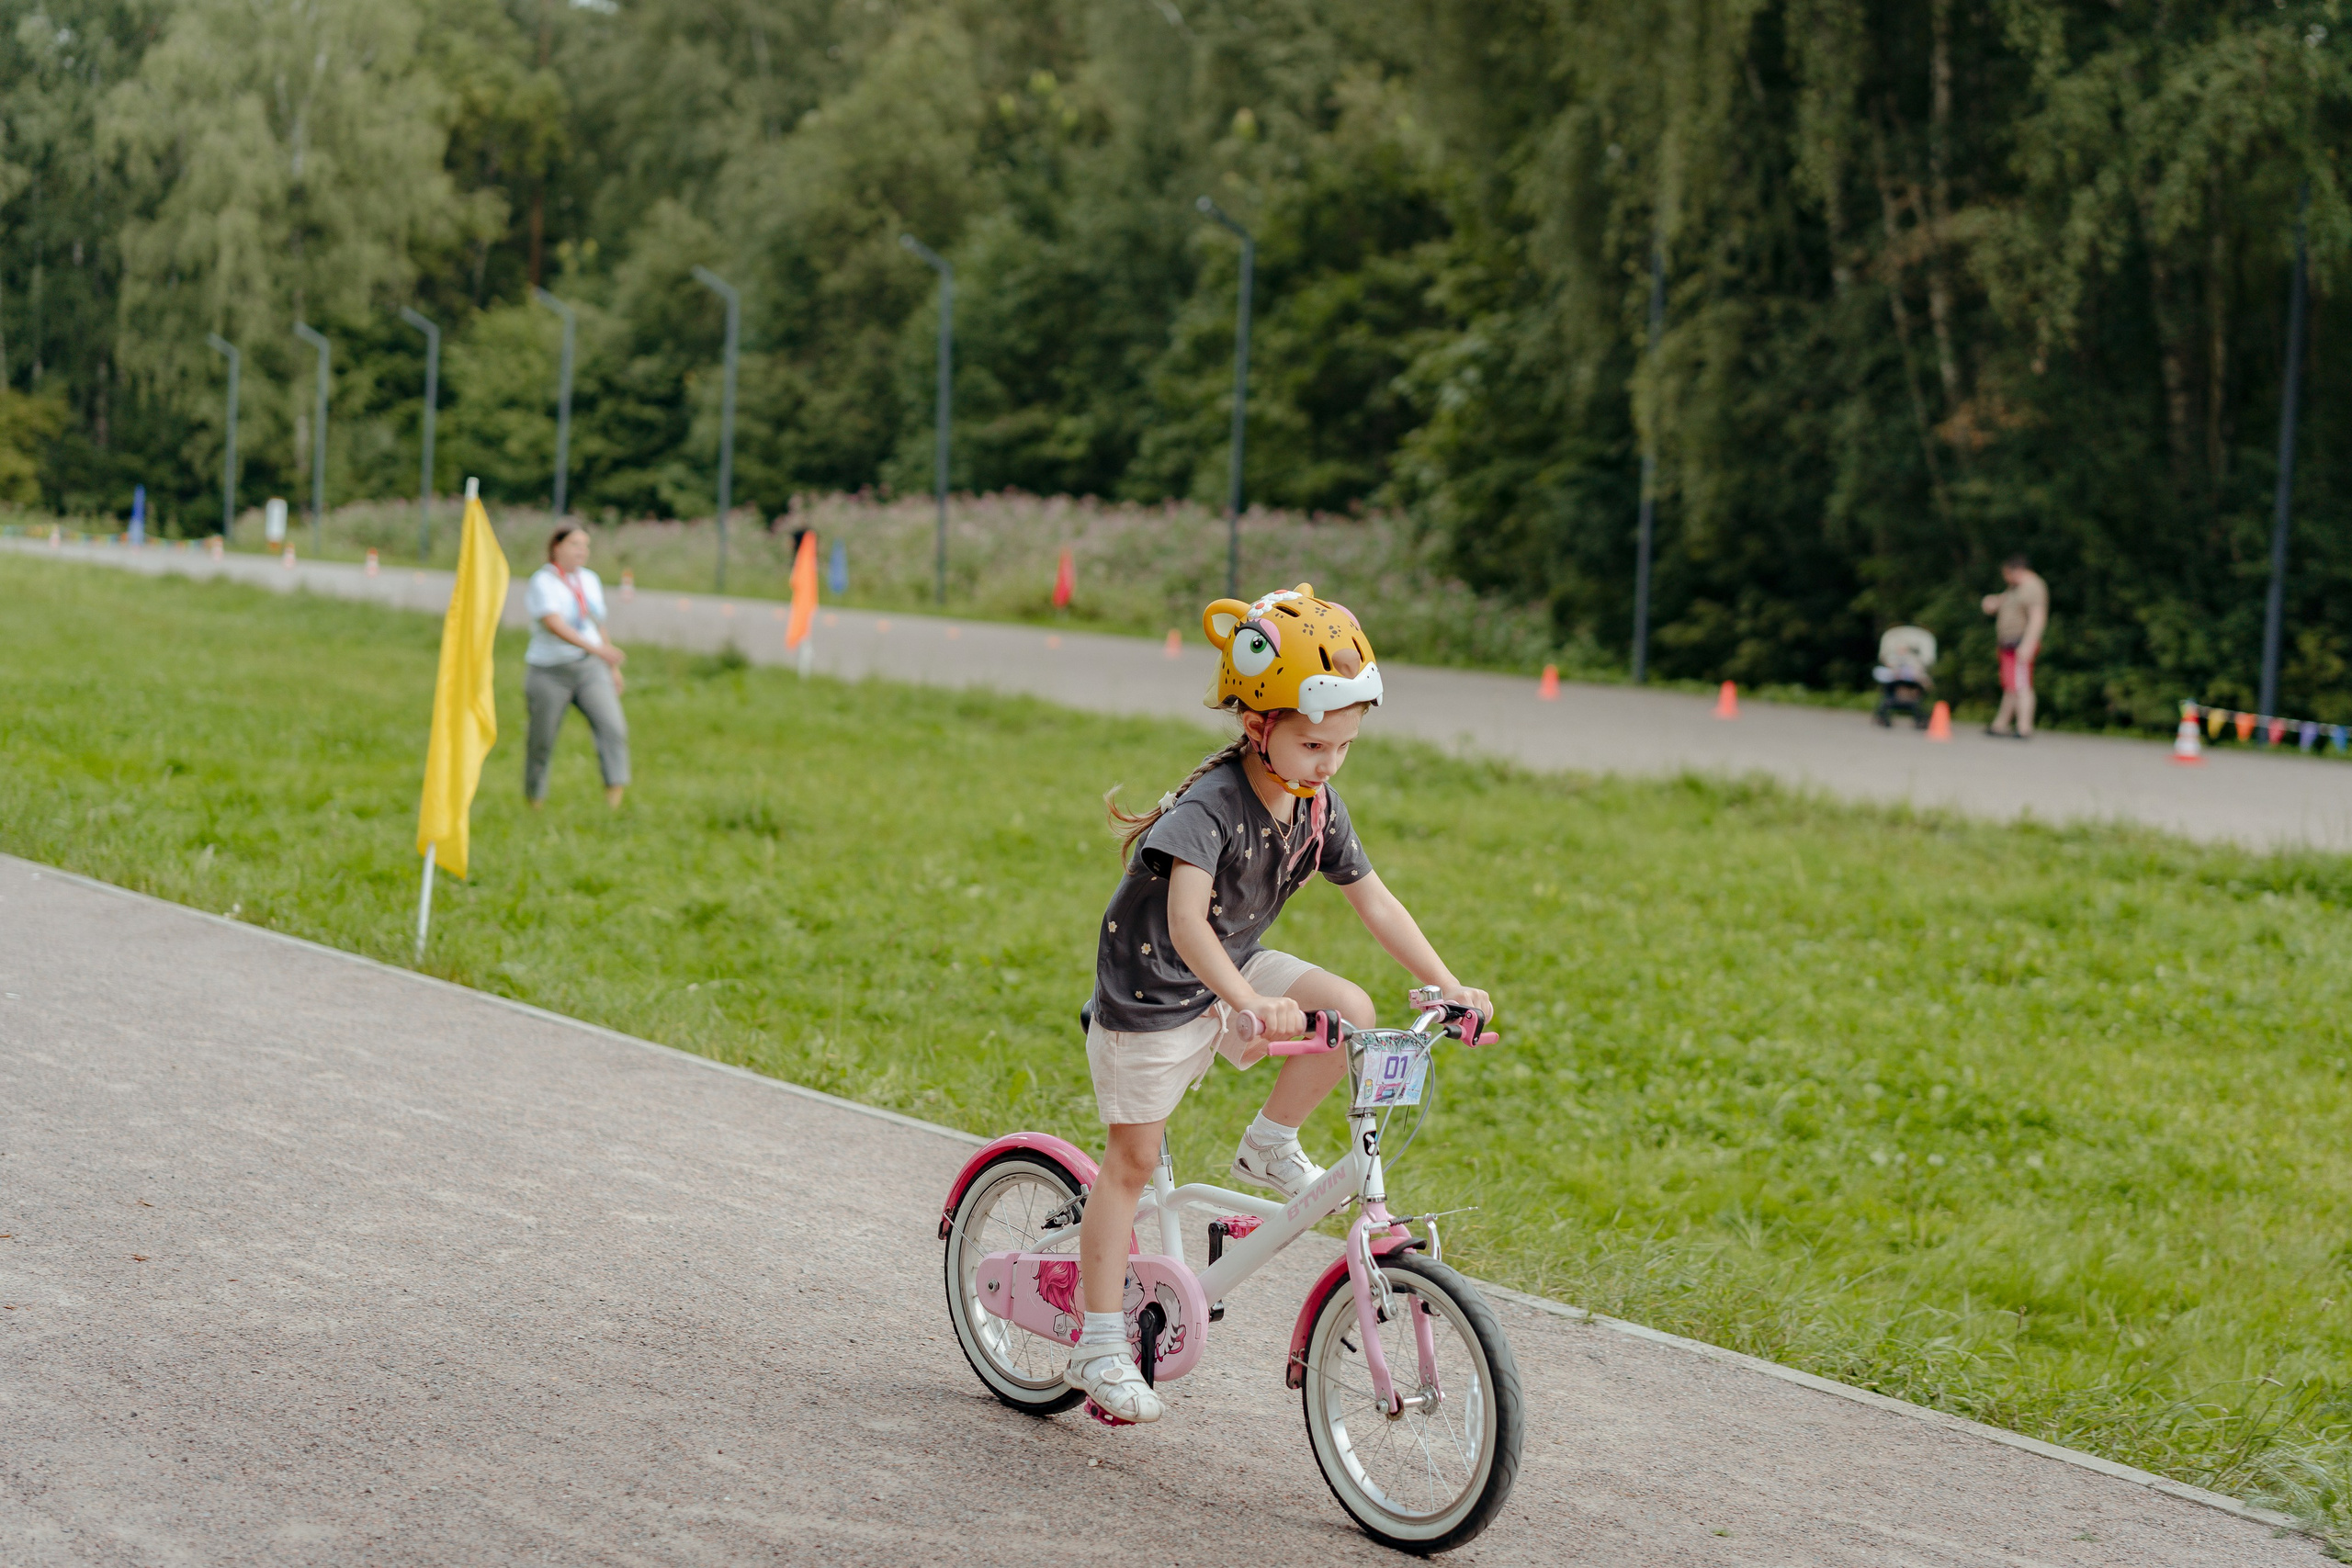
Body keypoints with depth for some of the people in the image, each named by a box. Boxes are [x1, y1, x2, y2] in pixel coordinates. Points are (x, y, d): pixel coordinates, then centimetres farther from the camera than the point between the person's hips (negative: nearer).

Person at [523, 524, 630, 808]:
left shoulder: (589, 580, 7)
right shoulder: (543, 584, -14)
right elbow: (555, 625, -29)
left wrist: (613, 668, 18)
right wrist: (596, 649, -41)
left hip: (589, 669, 4)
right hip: (549, 674, -4)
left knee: (612, 726, -19)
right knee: (541, 742, 6)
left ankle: (615, 793, -26)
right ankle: (534, 799, 29)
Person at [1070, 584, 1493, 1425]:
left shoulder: (1318, 806, -8)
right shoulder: (1210, 806, -30)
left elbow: (1374, 900, 0)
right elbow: (1186, 920, -43)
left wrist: (1450, 986, -8)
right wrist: (1250, 1004, -58)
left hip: (1236, 971, 6)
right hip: (1151, 989, -6)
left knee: (1351, 1011, -16)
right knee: (1134, 1159, 0)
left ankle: (1270, 1146, 7)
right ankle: (1098, 1347, 9)